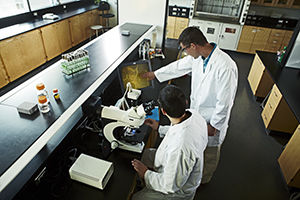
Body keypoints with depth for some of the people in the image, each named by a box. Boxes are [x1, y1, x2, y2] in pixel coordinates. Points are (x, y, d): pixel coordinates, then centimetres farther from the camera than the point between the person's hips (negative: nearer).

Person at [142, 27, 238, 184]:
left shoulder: (225, 68, -34)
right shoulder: (198, 56, -9)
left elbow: (224, 102, -27)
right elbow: (179, 66, 8)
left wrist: (214, 125, -16)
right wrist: (155, 74, 18)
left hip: (212, 119, -7)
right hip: (196, 112, 7)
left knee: (209, 152, 20)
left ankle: (204, 179, 49)